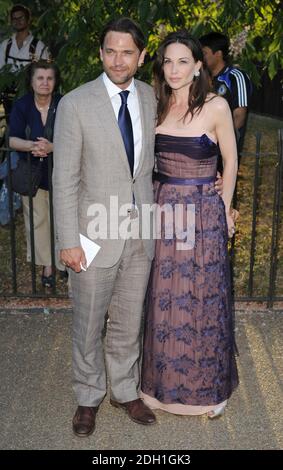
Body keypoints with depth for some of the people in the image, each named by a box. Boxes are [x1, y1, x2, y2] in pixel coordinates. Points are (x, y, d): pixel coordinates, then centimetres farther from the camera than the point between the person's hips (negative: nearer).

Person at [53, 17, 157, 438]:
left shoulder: (150, 97, 3)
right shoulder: (75, 104, -11)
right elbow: (65, 178, -10)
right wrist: (68, 241, -12)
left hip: (141, 231, 4)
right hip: (96, 233, -3)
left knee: (129, 321, 17)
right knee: (88, 324, 11)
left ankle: (125, 391, 38)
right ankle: (89, 397, 34)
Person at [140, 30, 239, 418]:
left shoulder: (216, 106, -9)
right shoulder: (158, 106, 4)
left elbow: (230, 161, 1)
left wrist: (224, 208, 5)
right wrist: (160, 199, 7)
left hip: (203, 214, -4)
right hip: (162, 209, 4)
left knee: (202, 299, 7)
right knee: (163, 299, 12)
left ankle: (207, 385, 29)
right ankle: (165, 380, 32)